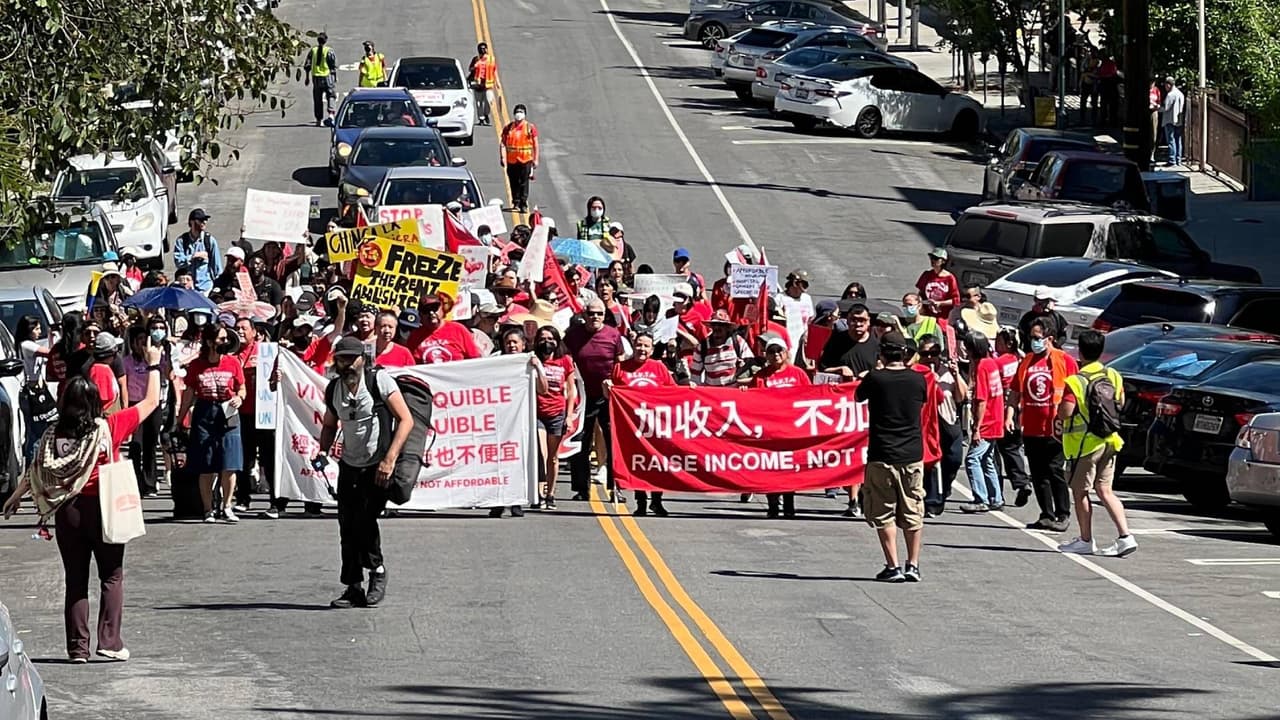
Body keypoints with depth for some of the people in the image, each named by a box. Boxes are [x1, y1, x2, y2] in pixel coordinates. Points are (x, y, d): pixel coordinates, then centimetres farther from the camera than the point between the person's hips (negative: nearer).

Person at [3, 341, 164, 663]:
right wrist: (154, 366, 11)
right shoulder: (109, 428, -10)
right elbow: (151, 402, -2)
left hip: (67, 512, 2)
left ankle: (77, 647, 10)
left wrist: (16, 497, 19)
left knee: (75, 579, 9)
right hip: (103, 510, -2)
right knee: (112, 577, 9)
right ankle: (110, 642, 1)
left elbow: (35, 470, 4)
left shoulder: (54, 435, -4)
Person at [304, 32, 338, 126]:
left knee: (317, 100, 7)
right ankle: (330, 113, -16)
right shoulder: (329, 51, -4)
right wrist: (335, 77, 5)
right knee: (330, 97, 6)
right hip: (327, 76, -2)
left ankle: (319, 119, 8)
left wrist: (307, 77, 11)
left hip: (316, 77, 2)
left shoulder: (312, 51, 4)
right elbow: (334, 66, -4)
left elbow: (307, 65, 4)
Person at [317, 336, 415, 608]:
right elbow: (329, 425, 24)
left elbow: (406, 420, -13)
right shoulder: (334, 390, 5)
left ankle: (377, 571, 5)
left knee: (365, 519, -18)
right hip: (349, 465, 5)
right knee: (347, 525, 2)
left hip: (378, 466, -5)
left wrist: (389, 460, -20)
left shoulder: (379, 380, -11)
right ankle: (353, 588, 11)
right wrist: (323, 452, 3)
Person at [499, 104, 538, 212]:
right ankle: (516, 203, 22)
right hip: (511, 160, 2)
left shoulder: (530, 128, 3)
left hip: (526, 160, -2)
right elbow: (502, 143, 5)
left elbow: (535, 145, 5)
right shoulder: (508, 128, 7)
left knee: (524, 183, -4)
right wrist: (502, 157, -6)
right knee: (514, 183, 8)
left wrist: (535, 160, 0)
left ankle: (523, 205, -2)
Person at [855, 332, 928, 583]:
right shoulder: (917, 379, -2)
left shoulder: (875, 379, -9)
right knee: (912, 513, 10)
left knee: (884, 515, 3)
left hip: (881, 456, -3)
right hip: (912, 456, 3)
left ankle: (893, 567, -3)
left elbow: (858, 397, 10)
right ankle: (913, 566, 10)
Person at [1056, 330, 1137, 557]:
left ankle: (1085, 541, 14)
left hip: (1085, 443, -6)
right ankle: (1125, 536, -3)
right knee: (1104, 491, 9)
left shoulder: (1076, 382, -17)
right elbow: (1121, 404, 13)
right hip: (1109, 441, 6)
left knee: (1080, 491, 8)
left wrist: (1060, 406, -2)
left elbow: (1065, 412, -23)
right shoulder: (1113, 377, 3)